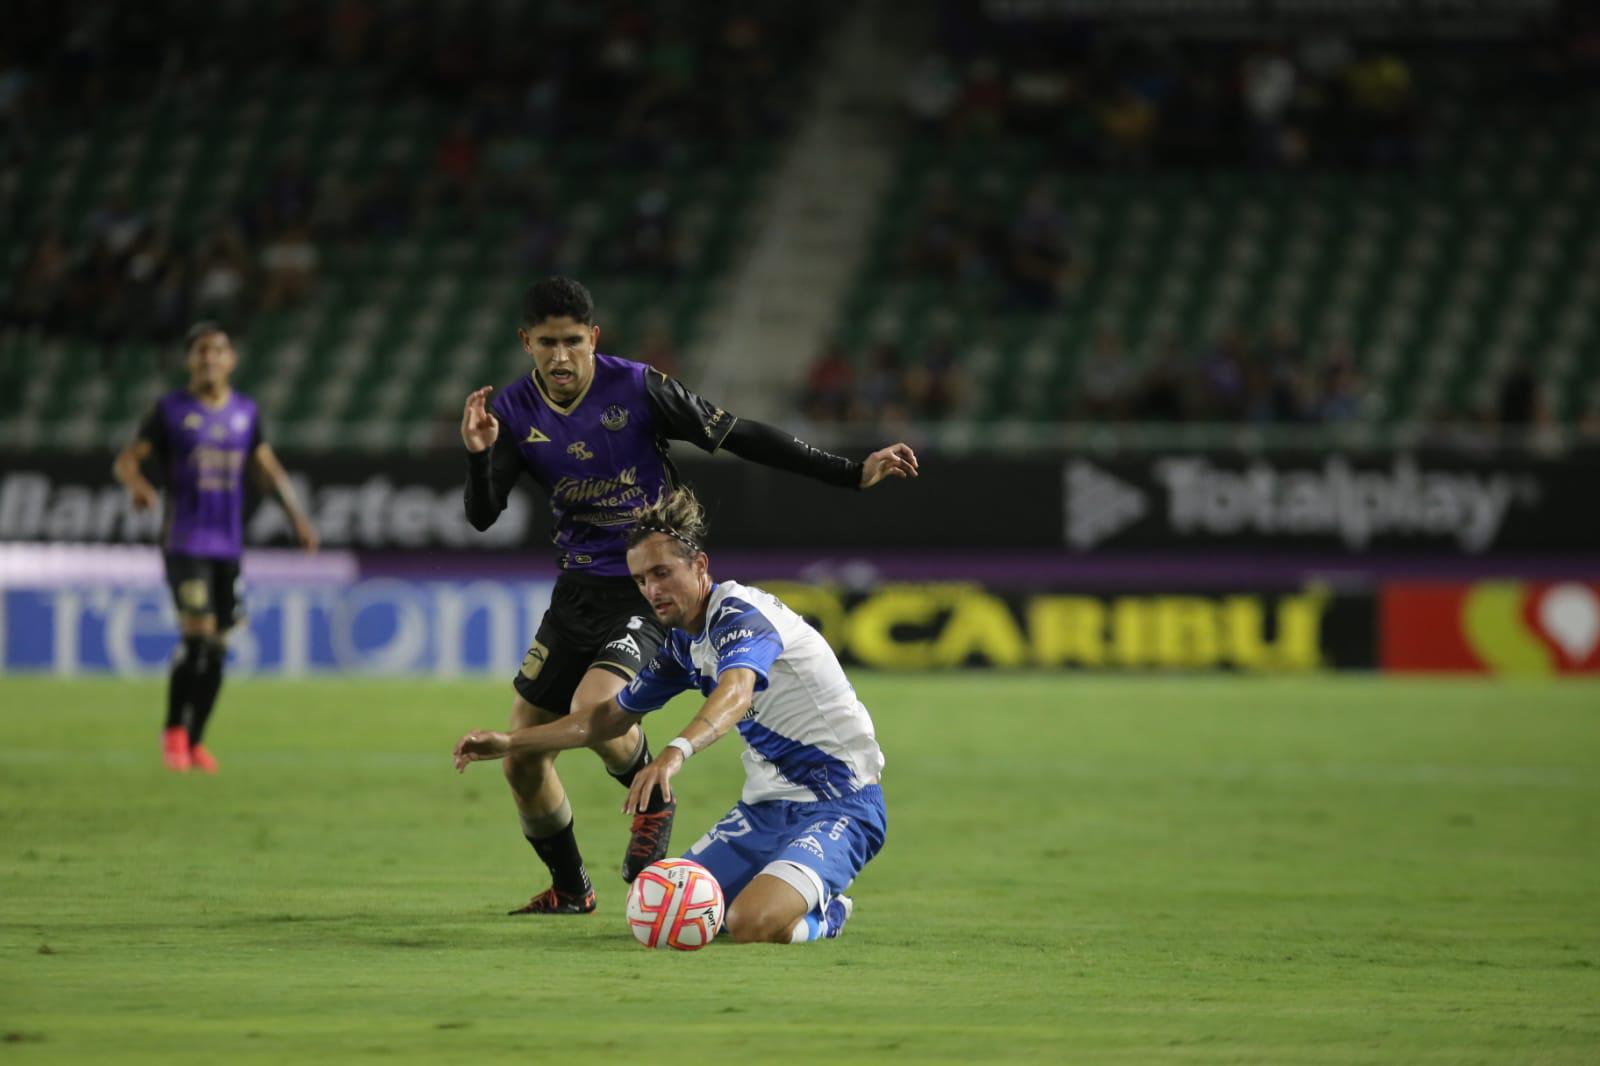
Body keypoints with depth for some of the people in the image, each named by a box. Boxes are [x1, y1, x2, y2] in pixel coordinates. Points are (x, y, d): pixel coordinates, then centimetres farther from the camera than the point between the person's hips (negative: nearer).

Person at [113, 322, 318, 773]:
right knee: (197, 638, -16)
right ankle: (174, 730, 2)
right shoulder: (170, 410, -2)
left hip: (228, 545, 4)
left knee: (217, 649, 4)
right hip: (184, 544, -4)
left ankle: (195, 740, 18)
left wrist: (298, 516, 7)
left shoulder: (246, 412, 10)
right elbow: (126, 460, -2)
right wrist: (137, 484, -25)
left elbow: (267, 469, 18)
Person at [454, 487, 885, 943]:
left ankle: (825, 914, 4)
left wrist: (676, 752, -61)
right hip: (769, 803, 9)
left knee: (751, 924, -30)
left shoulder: (740, 613, -19)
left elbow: (736, 692, -42)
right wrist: (509, 743, 17)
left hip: (840, 804, -9)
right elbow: (612, 716, 24)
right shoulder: (683, 644, 9)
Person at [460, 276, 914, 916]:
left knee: (593, 709, -29)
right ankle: (570, 888, 28)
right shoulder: (514, 412, -3)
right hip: (577, 590, 5)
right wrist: (477, 456, -30)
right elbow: (482, 516, -9)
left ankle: (653, 801, 3)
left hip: (647, 592, -5)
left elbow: (737, 436, -8)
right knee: (522, 759, 5)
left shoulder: (636, 389, -13)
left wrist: (851, 474, -9)